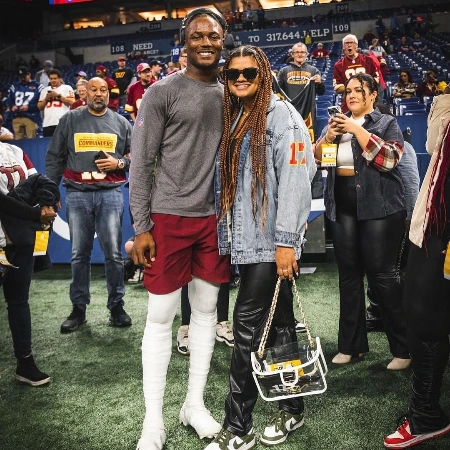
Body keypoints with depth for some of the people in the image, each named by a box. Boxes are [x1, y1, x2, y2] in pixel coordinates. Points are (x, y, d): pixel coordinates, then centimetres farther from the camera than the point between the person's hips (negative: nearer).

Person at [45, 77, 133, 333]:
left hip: (111, 193, 0)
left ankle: (117, 306, 10)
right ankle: (79, 308, 14)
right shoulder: (70, 120, 11)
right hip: (77, 194, 1)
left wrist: (119, 163, -7)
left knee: (113, 253, -1)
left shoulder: (121, 122, 13)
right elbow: (55, 158, 9)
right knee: (79, 254, 4)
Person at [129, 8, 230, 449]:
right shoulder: (162, 92, -2)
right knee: (160, 316, 1)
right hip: (169, 218, -4)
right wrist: (141, 227, -10)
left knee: (206, 309, 11)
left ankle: (195, 405, 27)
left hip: (215, 218, 5)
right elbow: (141, 163, -5)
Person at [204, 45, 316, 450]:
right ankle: (292, 408, 28)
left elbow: (295, 179, -15)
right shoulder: (234, 117, 17)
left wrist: (286, 241, -20)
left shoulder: (281, 114, -6)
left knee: (248, 323, -7)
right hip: (246, 238, 7)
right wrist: (226, 232, 15)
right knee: (279, 321, 14)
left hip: (272, 240, -7)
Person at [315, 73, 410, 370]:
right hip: (343, 207, 5)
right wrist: (328, 137, -8)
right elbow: (316, 160, 10)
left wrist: (358, 130, -16)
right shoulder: (338, 122, 16)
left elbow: (387, 160, -13)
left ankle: (404, 347, 7)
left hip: (379, 207, -4)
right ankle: (351, 344, 18)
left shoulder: (387, 123, 3)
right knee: (349, 275, 7)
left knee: (382, 275, -6)